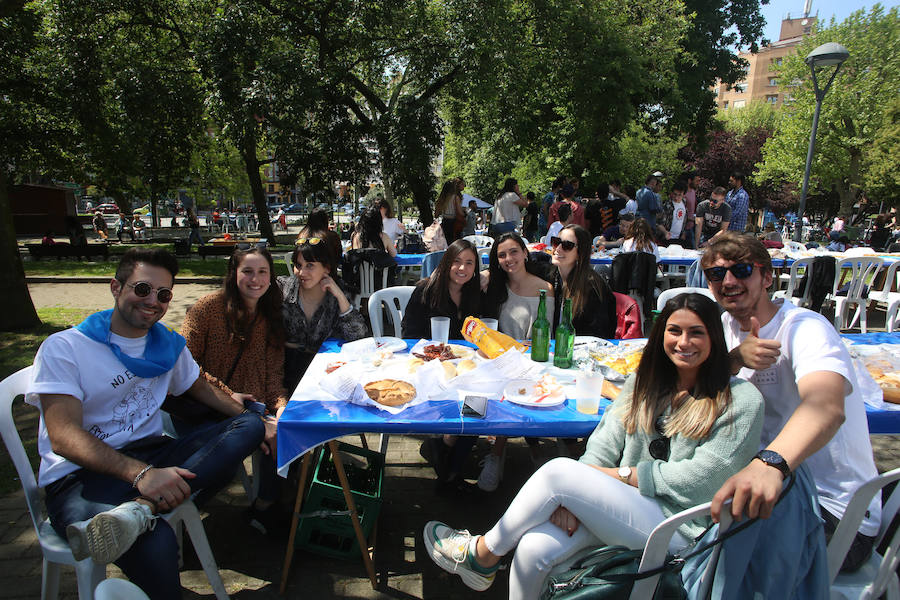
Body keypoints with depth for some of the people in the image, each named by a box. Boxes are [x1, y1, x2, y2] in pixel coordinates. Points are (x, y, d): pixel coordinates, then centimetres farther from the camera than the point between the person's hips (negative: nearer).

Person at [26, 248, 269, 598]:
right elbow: (64, 437, -15)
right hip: (80, 477, -7)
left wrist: (255, 424, 8)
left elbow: (199, 388, 27)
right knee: (155, 541, -40)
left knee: (249, 425, -19)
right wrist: (140, 473, -32)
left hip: (152, 455, 7)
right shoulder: (64, 348, -4)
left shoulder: (168, 344, 13)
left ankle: (138, 509, -33)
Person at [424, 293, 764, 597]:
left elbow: (697, 481, -11)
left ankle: (483, 553, 0)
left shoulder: (741, 401, -6)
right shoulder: (644, 381, 9)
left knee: (559, 470, -23)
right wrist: (569, 496, -15)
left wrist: (618, 473, -9)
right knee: (534, 548, -22)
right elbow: (604, 443, 1)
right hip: (624, 504, 5)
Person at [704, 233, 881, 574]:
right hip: (779, 480, 7)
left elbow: (827, 407, -41)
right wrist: (736, 358, -25)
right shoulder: (728, 325, 3)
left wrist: (770, 463, -61)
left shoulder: (805, 328, -20)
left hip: (836, 512, -7)